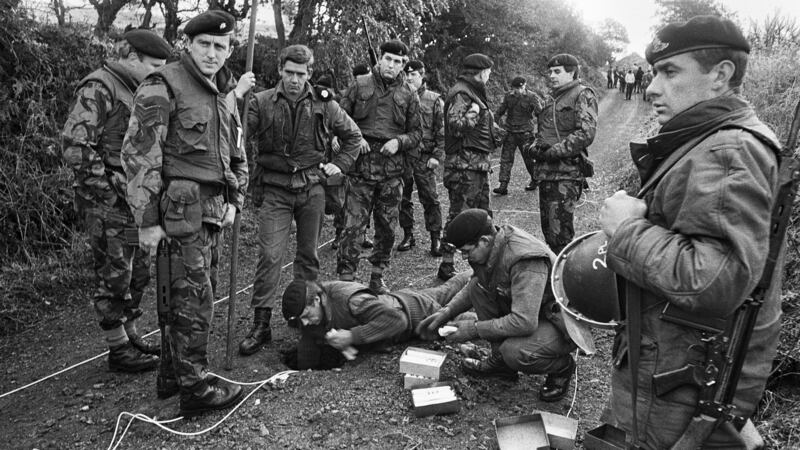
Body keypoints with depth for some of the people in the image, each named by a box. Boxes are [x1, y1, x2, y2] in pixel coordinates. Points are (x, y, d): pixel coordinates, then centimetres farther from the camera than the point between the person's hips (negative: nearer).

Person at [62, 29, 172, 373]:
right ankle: (118, 350, 12)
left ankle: (130, 335, 29)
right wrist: (114, 187, -18)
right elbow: (75, 147, -19)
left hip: (135, 200, 9)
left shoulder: (136, 93, 16)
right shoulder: (98, 88, -12)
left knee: (139, 273, 15)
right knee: (114, 277, 0)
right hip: (107, 203, -9)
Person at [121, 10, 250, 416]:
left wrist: (234, 200, 13)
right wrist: (147, 222, -16)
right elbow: (138, 155, -14)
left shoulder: (224, 94, 16)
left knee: (181, 295, 17)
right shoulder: (162, 87, -10)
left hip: (210, 210, 8)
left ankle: (172, 374, 31)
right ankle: (194, 389, 9)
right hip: (180, 209, -8)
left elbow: (237, 154, 24)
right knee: (194, 300, -4)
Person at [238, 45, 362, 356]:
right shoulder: (262, 102, -2)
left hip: (312, 189, 2)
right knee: (270, 255, -8)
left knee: (308, 254, 12)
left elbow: (352, 135, 16)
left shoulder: (323, 104, 3)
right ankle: (261, 324, 1)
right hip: (275, 190, -2)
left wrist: (340, 164, 8)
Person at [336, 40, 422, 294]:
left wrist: (399, 141, -8)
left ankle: (377, 277, 25)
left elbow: (416, 132, 11)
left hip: (392, 169, 3)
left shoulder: (408, 95, 8)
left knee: (387, 227, 10)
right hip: (361, 166, -2)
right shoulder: (360, 85, 4)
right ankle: (346, 278, 5)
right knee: (353, 226, -5)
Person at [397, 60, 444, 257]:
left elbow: (442, 131, 0)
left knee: (430, 198, -2)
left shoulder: (434, 100, 3)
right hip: (401, 154, 3)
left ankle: (436, 238, 6)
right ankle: (408, 235, 21)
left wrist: (437, 156, -8)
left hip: (424, 157, -3)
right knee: (403, 198, 8)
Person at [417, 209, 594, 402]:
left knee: (515, 353, -32)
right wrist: (447, 312, -3)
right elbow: (473, 287, 11)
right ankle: (500, 361, 4)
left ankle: (562, 367, 2)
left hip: (563, 323, -8)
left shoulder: (526, 260, -34)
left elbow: (524, 322, -36)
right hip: (525, 313, 8)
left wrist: (474, 329, -26)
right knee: (479, 286, -7)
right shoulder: (490, 248, -7)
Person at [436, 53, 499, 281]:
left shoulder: (475, 93, 20)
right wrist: (469, 118, -36)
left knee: (483, 213, 16)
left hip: (479, 164, 11)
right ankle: (446, 265, -1)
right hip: (464, 163, -11)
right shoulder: (461, 93, -12)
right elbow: (454, 125, -25)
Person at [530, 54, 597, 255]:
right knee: (548, 228, 13)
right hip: (546, 171, 8)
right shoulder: (552, 98, 21)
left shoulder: (583, 95, -4)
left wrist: (555, 151, -16)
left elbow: (586, 134, -15)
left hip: (568, 172, -8)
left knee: (560, 232, -11)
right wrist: (535, 146, 5)